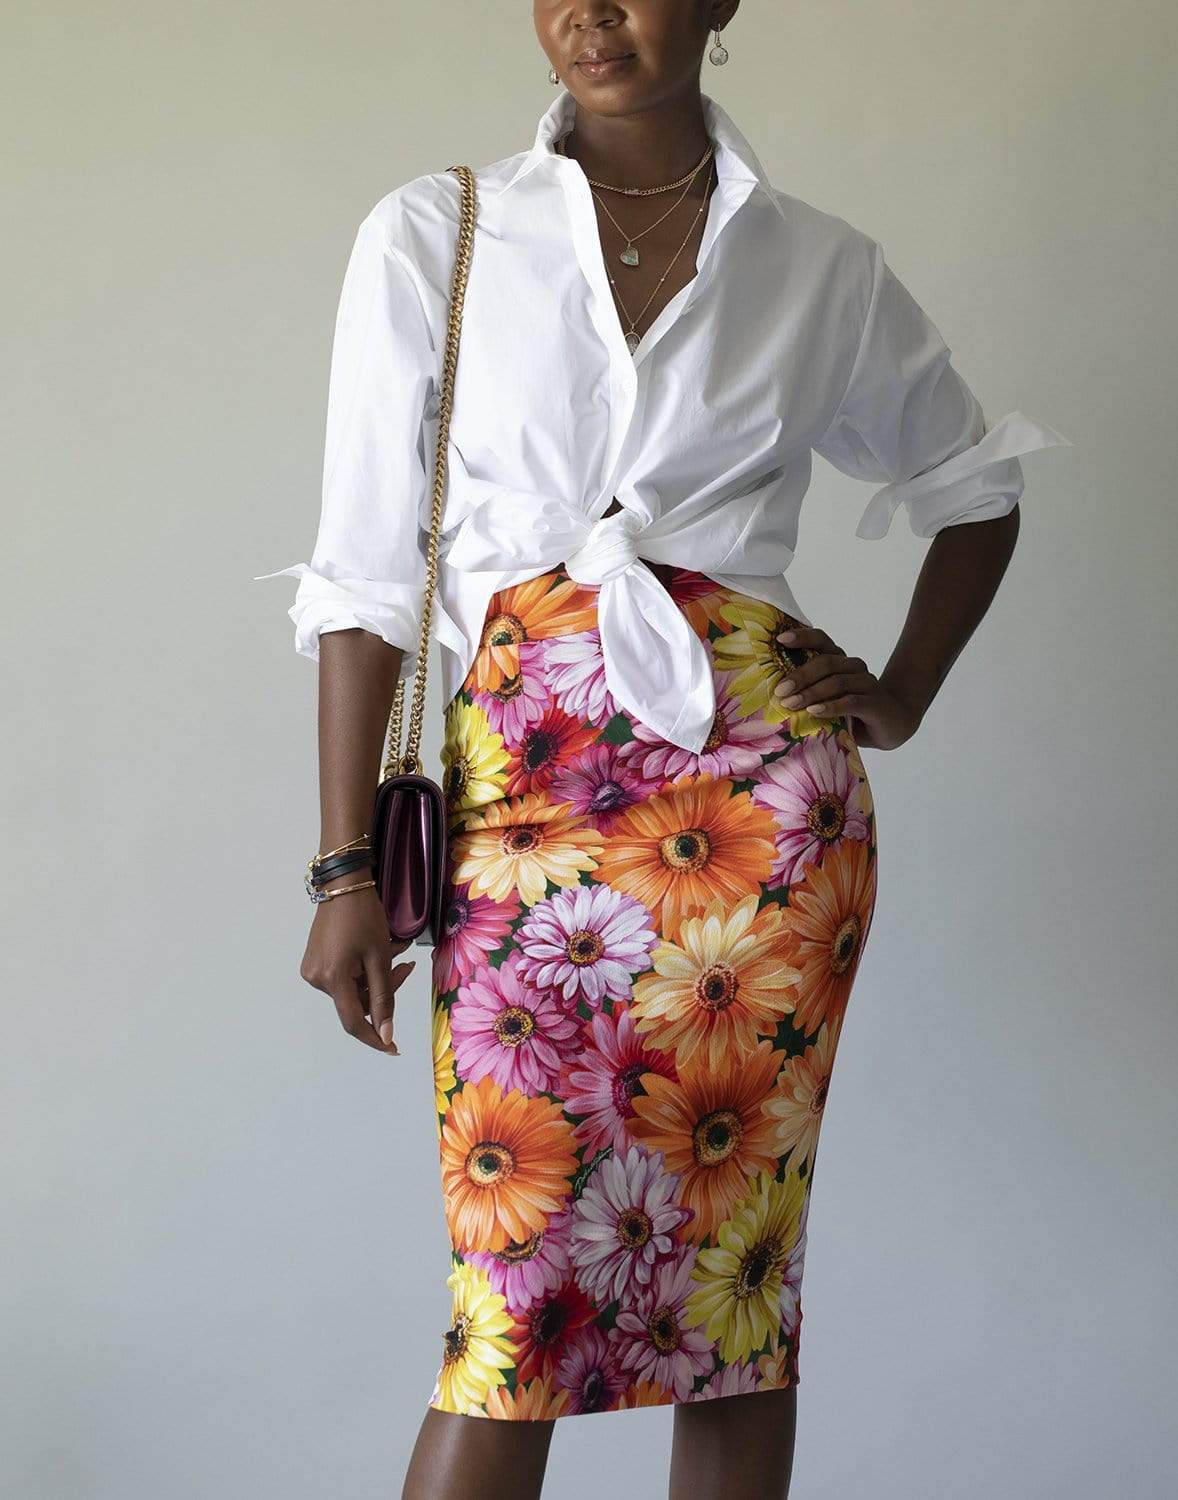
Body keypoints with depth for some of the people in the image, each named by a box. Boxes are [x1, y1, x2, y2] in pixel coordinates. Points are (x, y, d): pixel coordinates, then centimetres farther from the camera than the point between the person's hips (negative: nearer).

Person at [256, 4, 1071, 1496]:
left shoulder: (822, 269, 9)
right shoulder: (430, 236, 5)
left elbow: (973, 484, 25)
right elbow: (366, 569, 3)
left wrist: (905, 693, 10)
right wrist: (347, 867, -3)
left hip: (757, 775, 1)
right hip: (521, 784, -1)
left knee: (738, 1249, 4)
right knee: (522, 1275, -6)